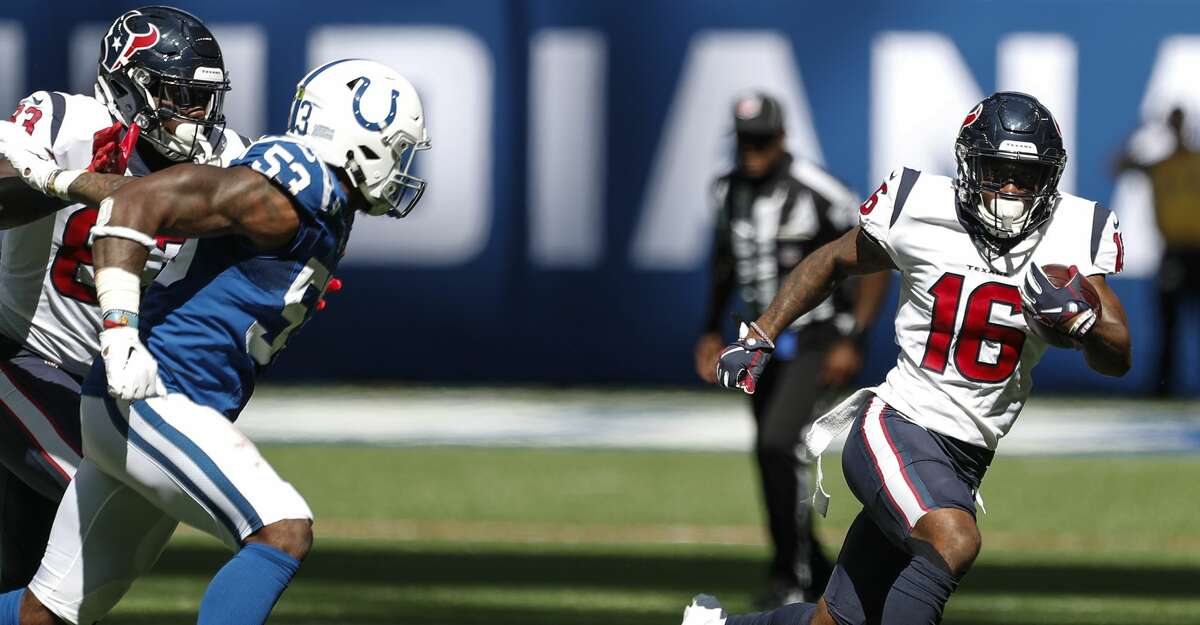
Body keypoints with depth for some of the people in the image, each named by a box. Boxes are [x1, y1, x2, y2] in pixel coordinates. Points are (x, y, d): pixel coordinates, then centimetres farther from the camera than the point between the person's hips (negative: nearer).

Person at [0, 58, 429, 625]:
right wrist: (120, 334, -24)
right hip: (152, 402, -10)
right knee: (284, 533, -20)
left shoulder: (322, 206, 16)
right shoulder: (289, 194, -15)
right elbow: (137, 201, -20)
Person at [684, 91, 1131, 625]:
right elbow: (832, 262, 13)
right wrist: (759, 337, 10)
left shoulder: (1073, 235, -2)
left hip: (965, 461, 4)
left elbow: (1116, 360, -3)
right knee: (954, 542, -34)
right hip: (898, 433, -4)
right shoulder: (921, 211, -7)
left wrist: (1078, 317, -24)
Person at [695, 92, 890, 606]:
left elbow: (876, 259, -13)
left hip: (818, 338, -7)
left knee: (778, 444, -21)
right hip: (763, 338, 7)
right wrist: (711, 331, 13)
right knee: (774, 460, 10)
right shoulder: (728, 192, 2)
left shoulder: (818, 193, -19)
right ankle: (819, 578, 27)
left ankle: (791, 577, -10)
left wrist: (853, 342, -16)